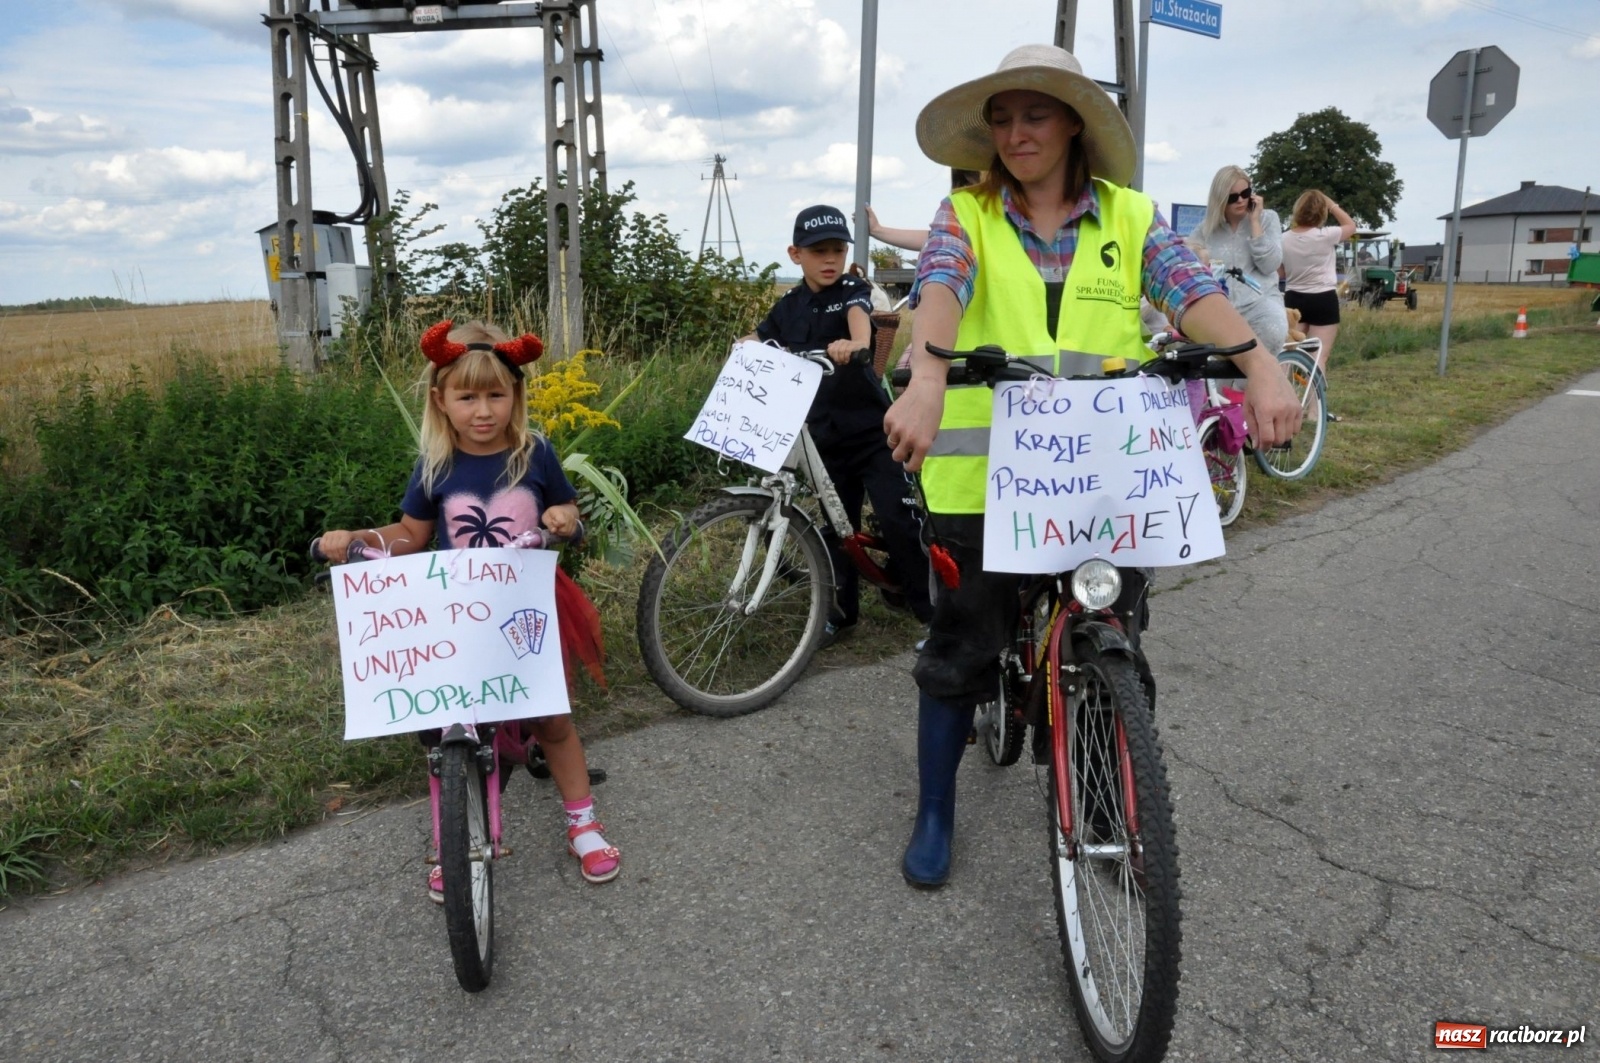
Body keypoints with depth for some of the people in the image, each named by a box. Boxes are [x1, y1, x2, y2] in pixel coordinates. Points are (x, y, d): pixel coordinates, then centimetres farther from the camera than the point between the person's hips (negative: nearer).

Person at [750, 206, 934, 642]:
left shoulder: (853, 289, -5)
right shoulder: (789, 305, 8)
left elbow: (859, 315, -28)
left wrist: (855, 343, -50)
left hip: (871, 428, -4)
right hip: (824, 434, 4)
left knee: (898, 519, -11)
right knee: (836, 526, 11)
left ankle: (931, 609, 1)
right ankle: (842, 610, 26)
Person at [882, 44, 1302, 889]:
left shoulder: (1128, 215, 6)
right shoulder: (966, 214, 2)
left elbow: (1191, 292, -10)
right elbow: (940, 288, -19)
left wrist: (1260, 367, -30)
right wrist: (926, 378, -40)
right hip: (985, 470, -1)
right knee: (962, 648, 7)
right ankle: (935, 813, 26)